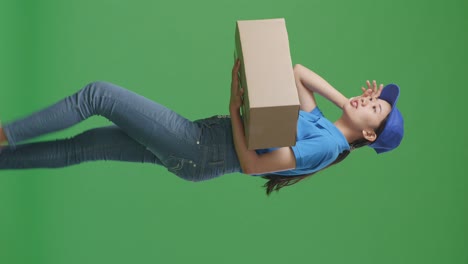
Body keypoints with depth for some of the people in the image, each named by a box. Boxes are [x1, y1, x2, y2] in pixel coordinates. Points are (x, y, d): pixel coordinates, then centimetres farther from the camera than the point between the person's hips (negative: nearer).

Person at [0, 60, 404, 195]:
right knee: (82, 147, 9)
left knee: (97, 94, -12)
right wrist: (346, 101, 9)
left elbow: (251, 164, -19)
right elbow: (297, 71, 20)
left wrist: (234, 108, -14)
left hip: (194, 150, -9)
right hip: (189, 148, 9)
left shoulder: (328, 145, -14)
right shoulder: (320, 122, 11)